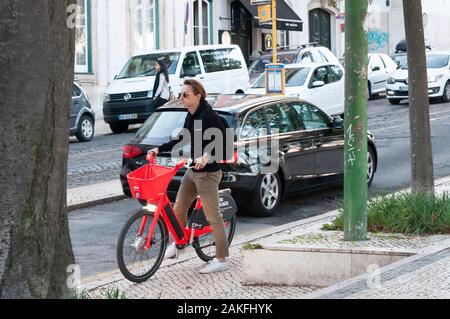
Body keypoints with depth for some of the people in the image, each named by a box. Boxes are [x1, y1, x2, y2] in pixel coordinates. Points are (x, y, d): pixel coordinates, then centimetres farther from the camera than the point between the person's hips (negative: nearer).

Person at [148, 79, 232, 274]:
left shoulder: (209, 116, -19)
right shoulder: (191, 116, 7)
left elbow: (224, 145, -21)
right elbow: (182, 140, 21)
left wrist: (206, 158, -33)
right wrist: (159, 149, 16)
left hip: (208, 173, -9)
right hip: (193, 170, 9)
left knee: (212, 216, -3)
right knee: (179, 207, 15)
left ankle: (222, 260, 4)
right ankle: (178, 244, 34)